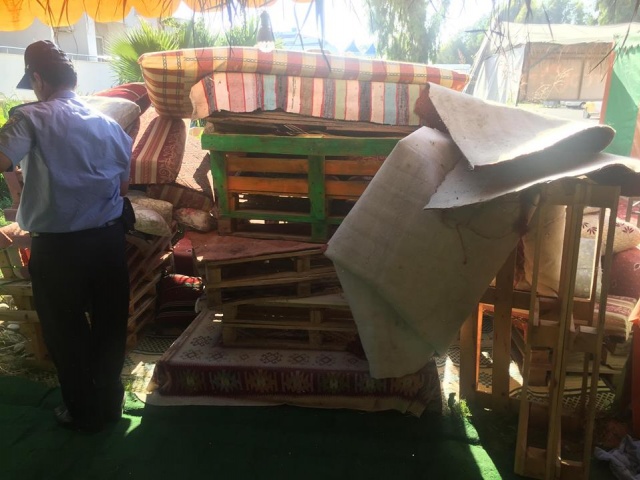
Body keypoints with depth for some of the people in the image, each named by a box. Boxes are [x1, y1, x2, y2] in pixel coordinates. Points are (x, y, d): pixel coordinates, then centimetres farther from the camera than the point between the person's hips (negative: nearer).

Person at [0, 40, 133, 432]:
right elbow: (124, 183, 7)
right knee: (110, 323, 17)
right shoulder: (106, 121, 4)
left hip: (58, 244, -4)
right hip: (109, 235, 4)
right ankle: (110, 401, 33)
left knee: (65, 328, 13)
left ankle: (84, 412, 27)